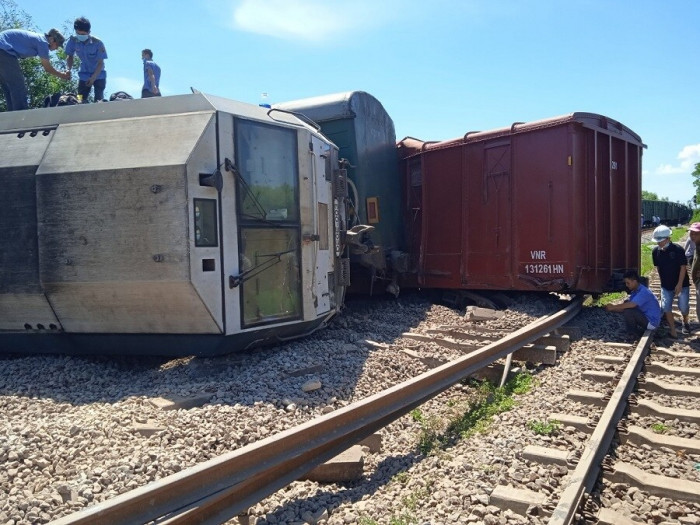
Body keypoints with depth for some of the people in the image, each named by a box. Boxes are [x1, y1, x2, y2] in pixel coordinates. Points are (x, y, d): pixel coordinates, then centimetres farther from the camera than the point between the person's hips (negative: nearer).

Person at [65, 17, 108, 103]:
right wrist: (69, 69, -14)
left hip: (98, 74, -3)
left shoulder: (97, 43, -22)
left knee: (98, 101, -13)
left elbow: (101, 63, -18)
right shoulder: (73, 40, -12)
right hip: (84, 75, 3)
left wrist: (93, 77, -28)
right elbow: (70, 56, 4)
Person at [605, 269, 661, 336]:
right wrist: (613, 308, -11)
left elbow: (631, 305, -34)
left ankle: (633, 332, -3)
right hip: (646, 317, 10)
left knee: (628, 311, -24)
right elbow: (625, 304, 5)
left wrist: (613, 307, -24)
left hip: (651, 322, -10)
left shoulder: (643, 292, -23)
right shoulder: (635, 291, 7)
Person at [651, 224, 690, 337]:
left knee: (683, 307, -2)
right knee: (666, 307, -5)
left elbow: (683, 267, -16)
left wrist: (679, 284, -18)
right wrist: (662, 280, 8)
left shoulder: (678, 250, -18)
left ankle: (685, 322, 30)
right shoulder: (656, 251, -5)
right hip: (666, 285, 4)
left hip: (681, 284, -4)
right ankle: (673, 330, 6)